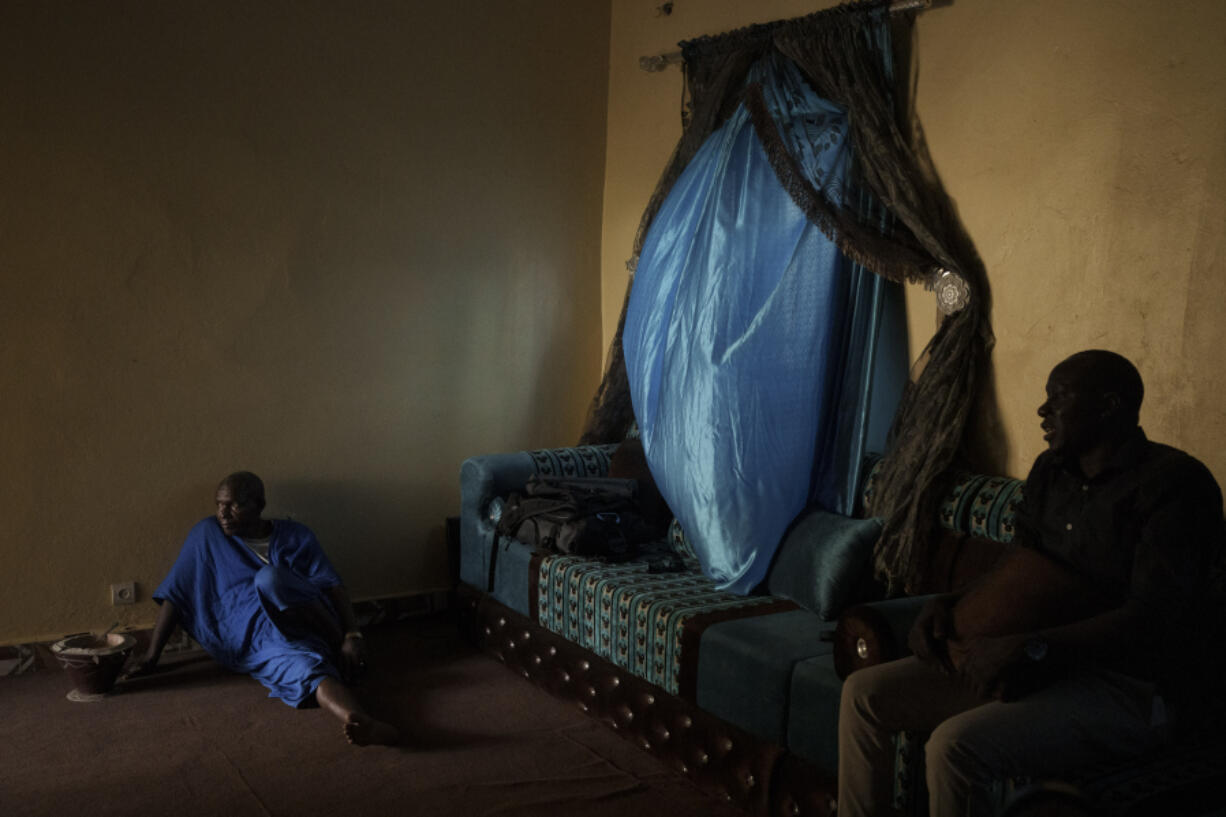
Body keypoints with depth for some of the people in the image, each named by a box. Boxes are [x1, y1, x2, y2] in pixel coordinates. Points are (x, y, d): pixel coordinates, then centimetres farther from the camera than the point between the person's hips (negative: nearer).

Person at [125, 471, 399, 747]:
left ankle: (338, 645, -21)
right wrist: (152, 654, 7)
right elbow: (176, 593, 12)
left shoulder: (296, 537, 9)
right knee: (308, 667, -36)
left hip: (310, 620, 1)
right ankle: (364, 723, -61)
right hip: (262, 644, 0)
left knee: (269, 578, -31)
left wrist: (353, 636, -15)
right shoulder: (207, 534, 10)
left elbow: (334, 588, 1)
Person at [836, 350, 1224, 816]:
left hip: (1129, 689, -8)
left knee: (955, 746, -31)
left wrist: (1030, 647, -31)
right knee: (865, 693, -1)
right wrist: (947, 605, 0)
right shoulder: (1050, 471, 11)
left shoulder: (1174, 484, -15)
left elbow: (1155, 618, -24)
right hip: (1040, 668, 8)